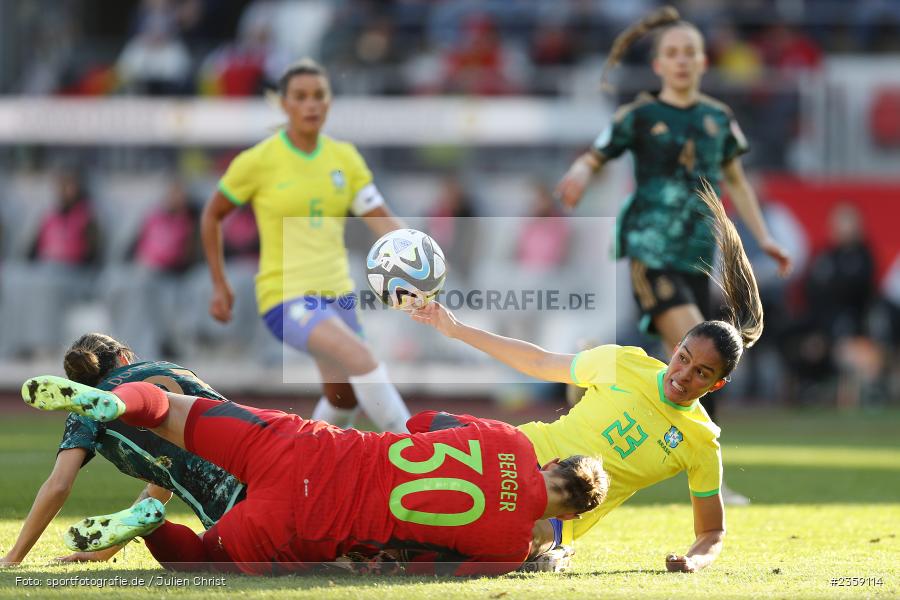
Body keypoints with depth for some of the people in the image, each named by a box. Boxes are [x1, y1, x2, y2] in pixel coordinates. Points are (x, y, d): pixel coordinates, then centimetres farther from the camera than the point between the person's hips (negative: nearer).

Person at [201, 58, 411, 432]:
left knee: (343, 399, 12)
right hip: (285, 298, -6)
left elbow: (381, 220, -1)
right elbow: (212, 215, 7)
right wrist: (219, 285, 6)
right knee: (362, 361, -28)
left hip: (336, 292, 6)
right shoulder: (258, 161, -6)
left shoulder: (344, 158, 6)